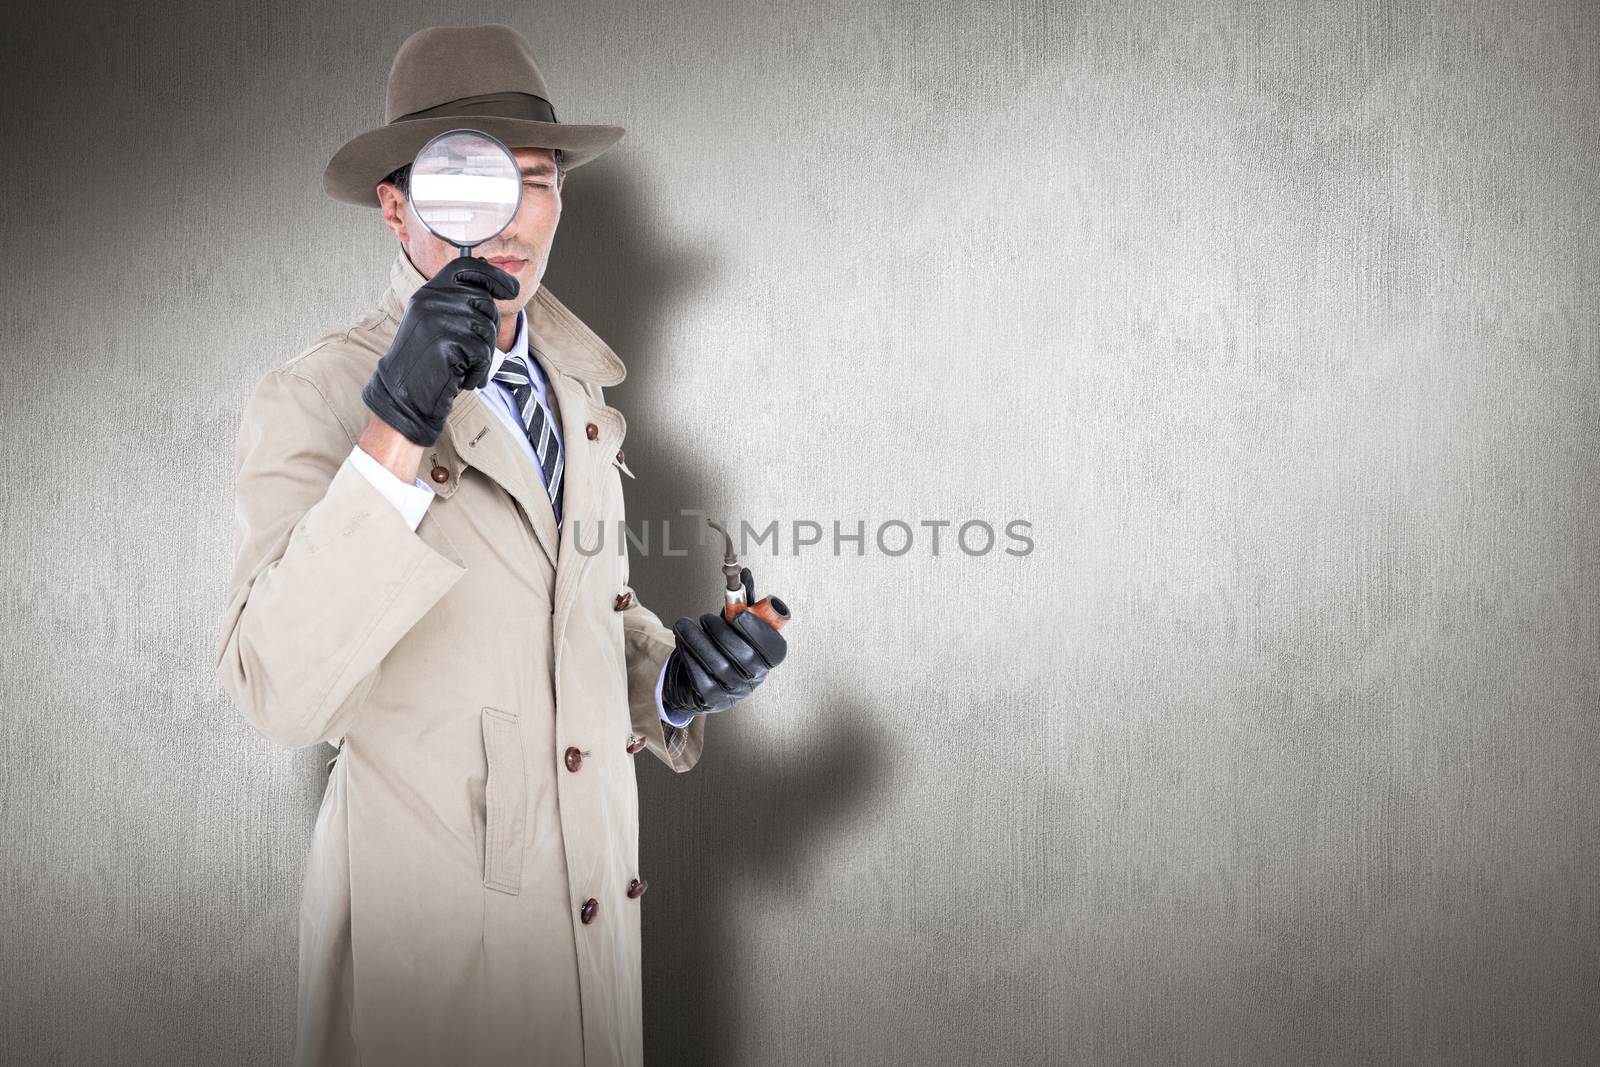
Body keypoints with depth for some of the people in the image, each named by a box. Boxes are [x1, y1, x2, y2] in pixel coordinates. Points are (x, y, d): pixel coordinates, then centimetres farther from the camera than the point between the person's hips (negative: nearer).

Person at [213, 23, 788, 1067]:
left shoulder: (572, 381, 6)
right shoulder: (314, 400, -16)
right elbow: (282, 696, -27)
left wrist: (673, 675, -5)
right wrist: (394, 437, -36)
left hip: (595, 893, 6)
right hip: (436, 913, -6)